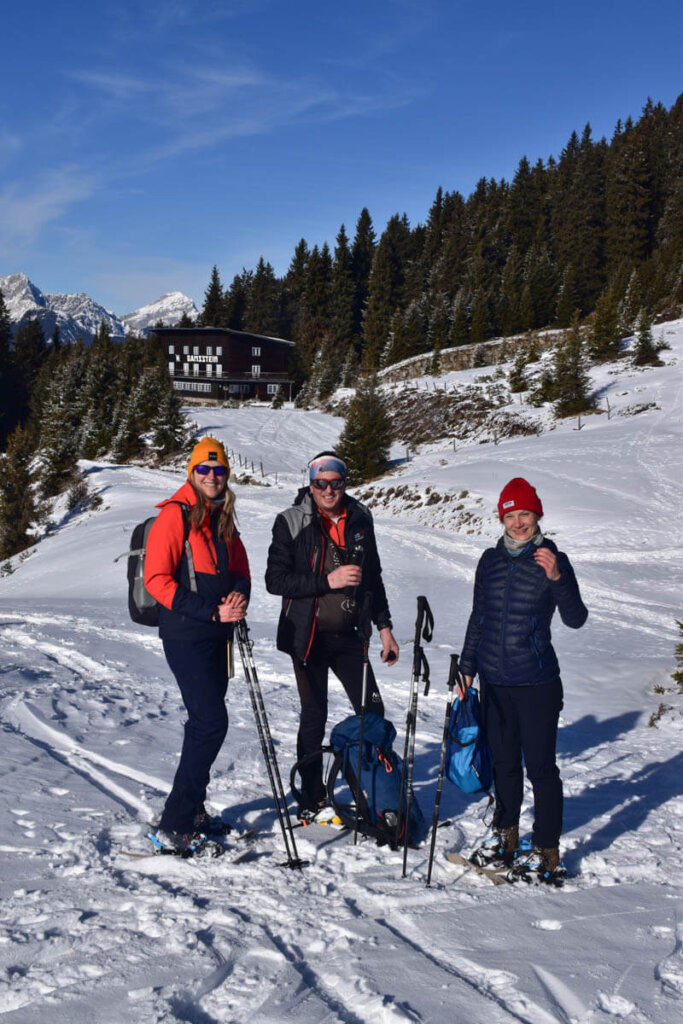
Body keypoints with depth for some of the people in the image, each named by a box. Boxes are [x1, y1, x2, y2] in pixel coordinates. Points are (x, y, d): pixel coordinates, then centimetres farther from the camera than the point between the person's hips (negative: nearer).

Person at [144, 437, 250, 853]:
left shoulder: (223, 520, 14)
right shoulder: (176, 515, -10)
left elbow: (240, 571, 19)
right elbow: (157, 579, -15)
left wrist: (238, 596, -6)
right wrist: (213, 611, -19)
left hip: (216, 635, 8)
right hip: (186, 635, -8)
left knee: (205, 722, 14)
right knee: (212, 721, -13)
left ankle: (193, 810, 27)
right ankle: (174, 826, -8)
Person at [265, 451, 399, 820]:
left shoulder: (360, 519, 5)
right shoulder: (291, 522, -7)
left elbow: (373, 578, 14)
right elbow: (275, 580, -14)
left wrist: (384, 626, 12)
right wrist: (327, 581, -21)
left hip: (348, 635, 3)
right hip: (308, 636, -3)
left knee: (373, 711, 2)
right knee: (314, 716, 5)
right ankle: (311, 798, 21)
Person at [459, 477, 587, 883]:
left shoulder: (553, 560, -6)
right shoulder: (491, 560, 7)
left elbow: (576, 619, -15)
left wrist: (556, 578, -30)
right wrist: (467, 667, 13)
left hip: (537, 682, -4)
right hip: (494, 681, 4)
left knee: (540, 766, -1)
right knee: (504, 762, 15)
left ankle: (547, 851, 11)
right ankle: (506, 837, 31)